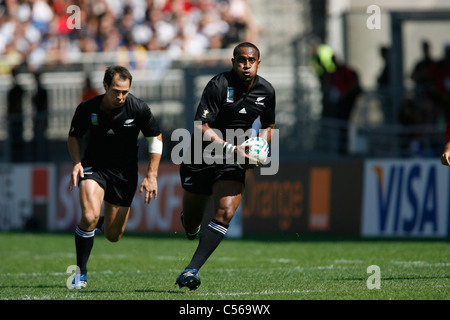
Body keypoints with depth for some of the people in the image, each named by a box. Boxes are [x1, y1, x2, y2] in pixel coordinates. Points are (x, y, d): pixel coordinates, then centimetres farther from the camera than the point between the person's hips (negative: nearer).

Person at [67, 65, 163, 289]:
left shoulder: (138, 109, -15)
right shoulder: (87, 109, -14)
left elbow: (156, 138, -2)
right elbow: (74, 136, 5)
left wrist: (151, 175, -6)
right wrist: (77, 163, -12)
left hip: (124, 173, 1)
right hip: (94, 167, -1)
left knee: (113, 236, 4)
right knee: (89, 216, -27)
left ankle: (103, 223, 43)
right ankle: (80, 273, -10)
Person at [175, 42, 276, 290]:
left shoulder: (266, 91, -1)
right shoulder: (218, 85, -17)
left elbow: (268, 126, 18)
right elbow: (201, 127, -22)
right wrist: (231, 149, -31)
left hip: (234, 164, 3)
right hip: (201, 157, -2)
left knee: (225, 213, -21)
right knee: (191, 225, 8)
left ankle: (191, 270, -23)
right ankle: (190, 223, 49)